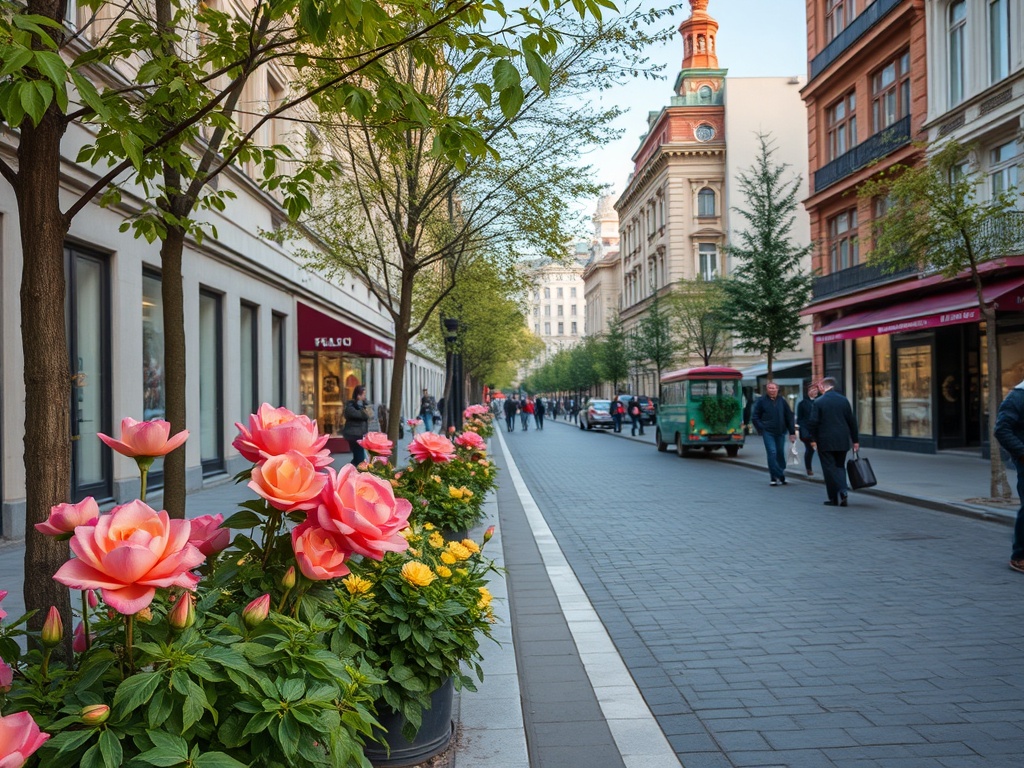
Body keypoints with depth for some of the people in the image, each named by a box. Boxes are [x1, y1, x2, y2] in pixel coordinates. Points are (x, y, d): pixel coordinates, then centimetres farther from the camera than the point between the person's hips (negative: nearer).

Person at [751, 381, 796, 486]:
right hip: (768, 432, -3)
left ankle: (777, 477, 20)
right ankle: (777, 477, -9)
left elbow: (789, 417, 10)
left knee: (780, 453, 8)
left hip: (780, 432, 3)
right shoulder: (761, 400, 0)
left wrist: (792, 432, 6)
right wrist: (762, 429, -6)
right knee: (772, 453, -12)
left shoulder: (782, 401, 7)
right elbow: (754, 417, 2)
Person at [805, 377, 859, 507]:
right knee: (840, 467, 15)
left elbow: (813, 422, -10)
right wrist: (855, 440, 12)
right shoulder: (844, 400, 4)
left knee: (830, 468, 2)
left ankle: (835, 498, -1)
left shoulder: (819, 402, -8)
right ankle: (842, 492, 1)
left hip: (825, 442, -4)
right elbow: (851, 421, 6)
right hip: (842, 441, 4)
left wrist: (813, 439, -1)